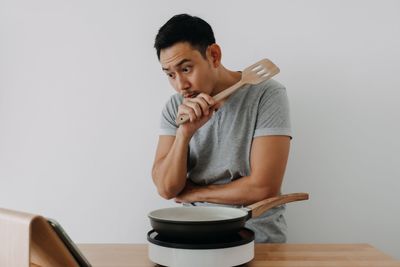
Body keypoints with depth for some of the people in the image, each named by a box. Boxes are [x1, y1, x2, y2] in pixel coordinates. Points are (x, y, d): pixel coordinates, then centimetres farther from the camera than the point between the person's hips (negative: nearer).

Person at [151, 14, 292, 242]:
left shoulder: (267, 95, -14)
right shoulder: (175, 108, -1)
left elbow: (263, 187, -19)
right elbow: (167, 189, -6)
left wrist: (192, 193, -8)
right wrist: (184, 133, -21)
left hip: (258, 237, -4)